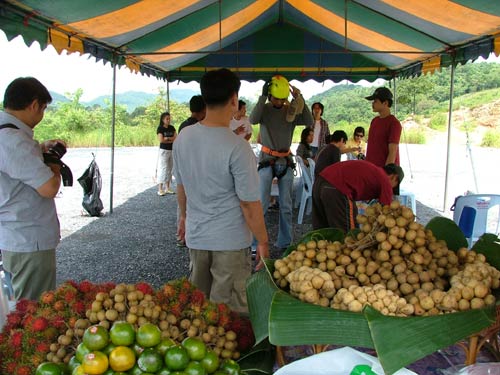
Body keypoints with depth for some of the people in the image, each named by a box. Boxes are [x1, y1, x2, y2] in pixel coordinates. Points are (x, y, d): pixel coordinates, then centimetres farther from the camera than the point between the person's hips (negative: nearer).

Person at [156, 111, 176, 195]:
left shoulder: (172, 128, 9)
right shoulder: (160, 128, -6)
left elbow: (176, 138, -1)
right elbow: (161, 140, -17)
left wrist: (167, 138, -12)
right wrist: (171, 140, -8)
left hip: (172, 151, 5)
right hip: (164, 150, -5)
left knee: (169, 169, 7)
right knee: (163, 169, -7)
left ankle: (167, 188, 13)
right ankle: (160, 189, -3)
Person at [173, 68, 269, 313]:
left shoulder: (183, 137, -2)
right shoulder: (237, 147, -21)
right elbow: (249, 203, -18)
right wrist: (262, 241, -6)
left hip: (195, 236, 6)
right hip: (229, 240, -6)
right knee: (229, 310, 9)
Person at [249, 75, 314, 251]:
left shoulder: (292, 111, 2)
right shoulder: (265, 109, -4)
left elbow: (309, 122, -12)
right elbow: (253, 119, -24)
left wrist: (300, 99, -18)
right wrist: (262, 97, -27)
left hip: (286, 162, 3)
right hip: (267, 160, -3)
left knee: (286, 206, 7)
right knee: (261, 204, -9)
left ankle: (284, 242, 17)